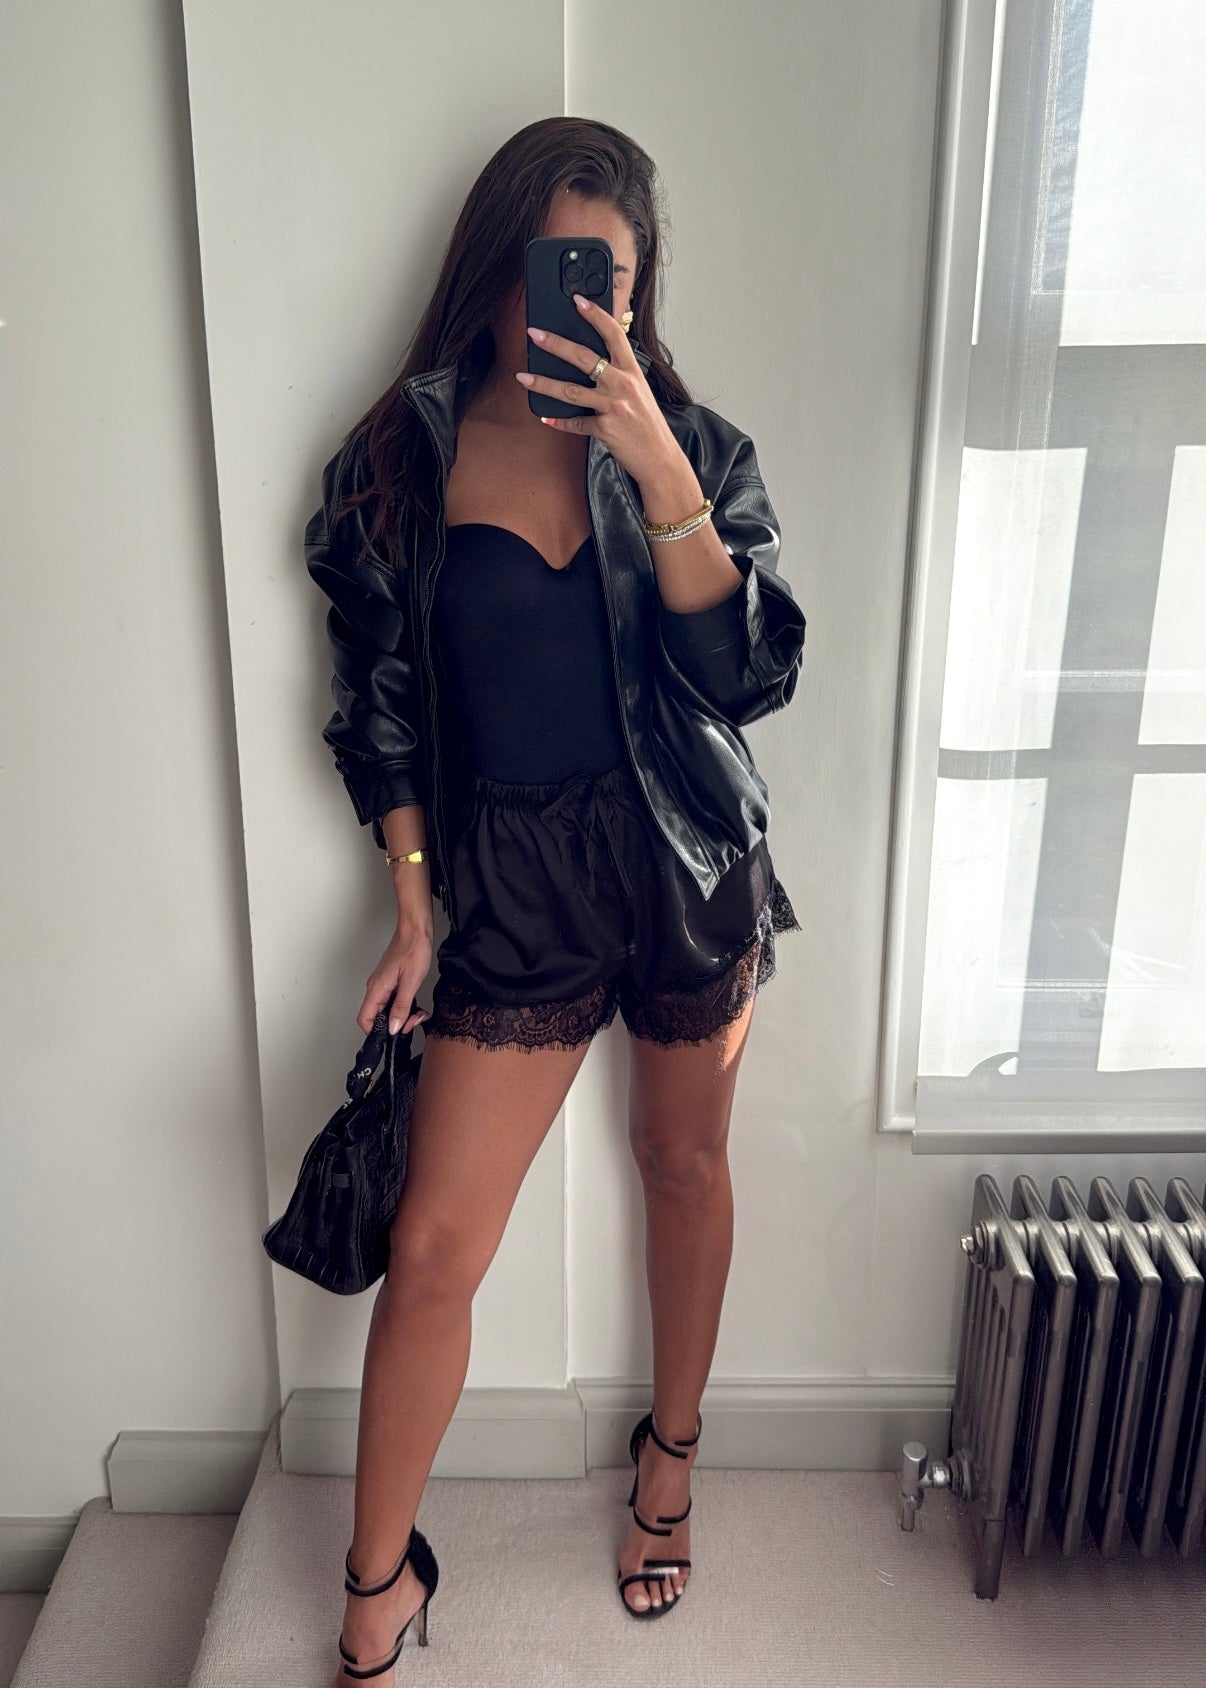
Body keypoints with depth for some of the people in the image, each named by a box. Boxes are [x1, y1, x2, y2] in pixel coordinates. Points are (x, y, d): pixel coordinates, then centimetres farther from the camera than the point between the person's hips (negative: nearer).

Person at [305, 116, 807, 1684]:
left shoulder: (694, 447, -1)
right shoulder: (401, 463, -1)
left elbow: (752, 675, -13)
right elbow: (384, 704, 4)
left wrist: (658, 470, -23)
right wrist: (414, 900, 0)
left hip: (690, 864, 1)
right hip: (515, 880, 0)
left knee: (685, 1165, 18)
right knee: (430, 1247, 0)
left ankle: (671, 1455, 46)